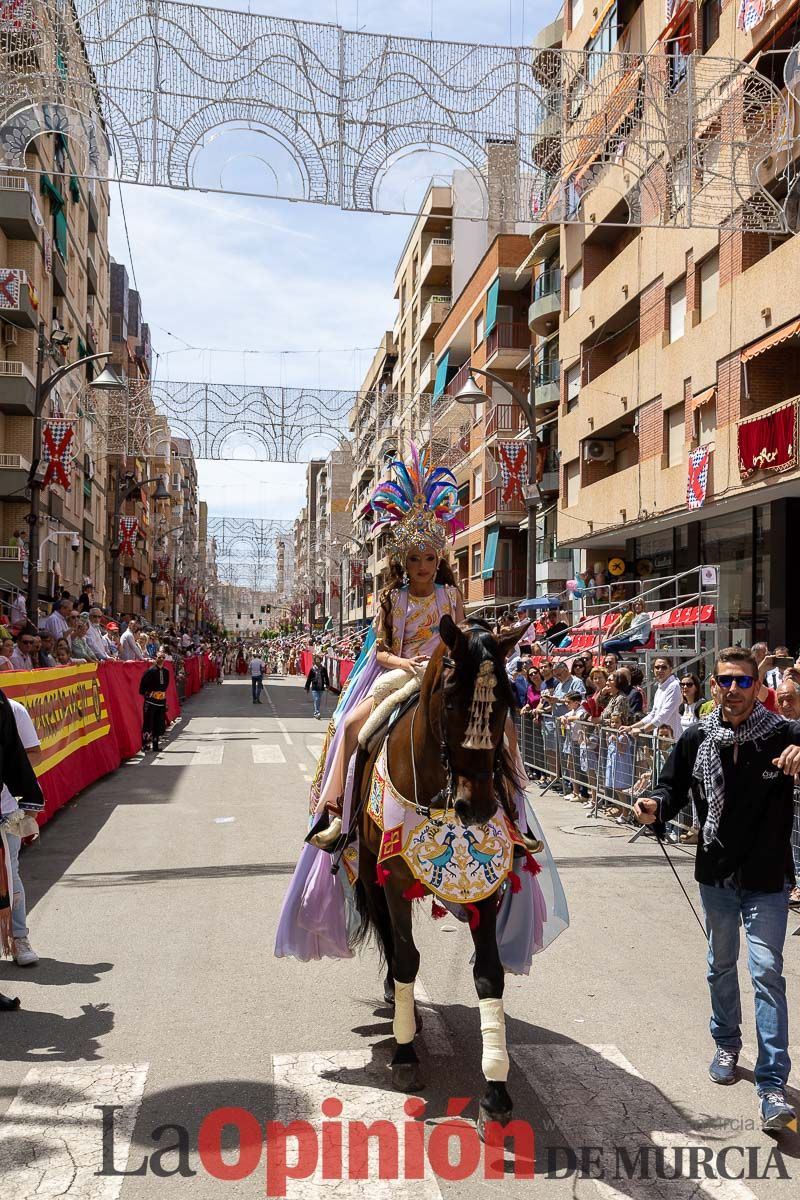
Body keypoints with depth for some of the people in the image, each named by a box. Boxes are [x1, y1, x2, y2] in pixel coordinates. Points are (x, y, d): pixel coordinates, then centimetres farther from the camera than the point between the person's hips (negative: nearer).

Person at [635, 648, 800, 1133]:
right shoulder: (697, 739, -4)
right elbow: (674, 787, 3)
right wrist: (655, 806, -19)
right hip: (716, 875, 4)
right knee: (721, 966, 20)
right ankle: (727, 1045, 42)